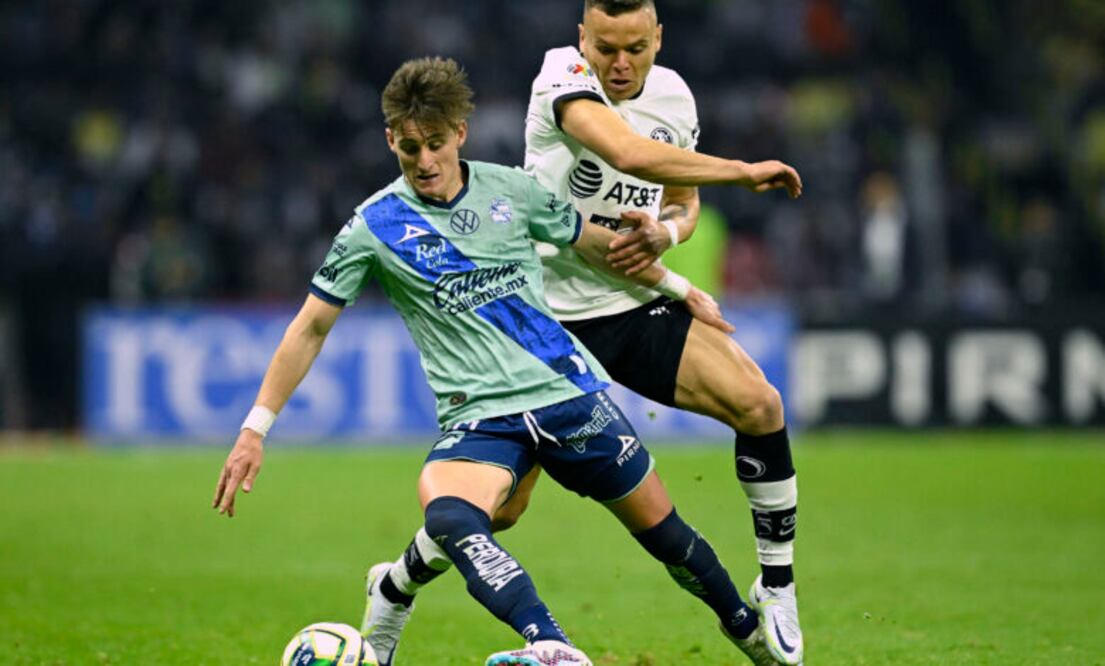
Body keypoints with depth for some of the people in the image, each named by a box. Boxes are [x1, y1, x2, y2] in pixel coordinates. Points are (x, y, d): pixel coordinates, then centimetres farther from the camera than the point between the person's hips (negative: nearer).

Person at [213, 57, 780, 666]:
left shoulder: (509, 190, 4)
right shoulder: (375, 226, -3)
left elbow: (594, 243, 20)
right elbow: (310, 329, 2)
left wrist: (677, 287, 27)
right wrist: (254, 431, -1)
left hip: (569, 391, 3)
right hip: (480, 416, -3)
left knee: (659, 526, 10)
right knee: (445, 517, -35)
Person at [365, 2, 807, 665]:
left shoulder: (674, 95, 3)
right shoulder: (563, 76, -17)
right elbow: (629, 153, -36)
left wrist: (664, 232, -7)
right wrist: (745, 172, -28)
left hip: (638, 305, 4)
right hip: (549, 315, -4)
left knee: (758, 402, -18)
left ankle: (777, 585, -1)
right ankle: (394, 586, 25)